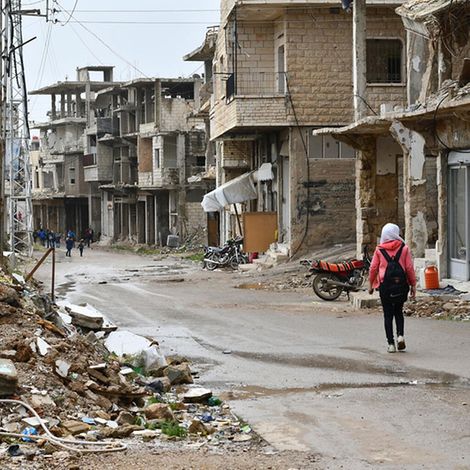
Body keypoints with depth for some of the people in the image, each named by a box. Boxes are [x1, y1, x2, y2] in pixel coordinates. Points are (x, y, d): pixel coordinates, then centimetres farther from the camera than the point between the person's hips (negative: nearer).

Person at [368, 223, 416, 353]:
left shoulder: (379, 250, -1)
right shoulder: (404, 249, -3)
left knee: (388, 314, 7)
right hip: (401, 285, 1)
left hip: (385, 286, 0)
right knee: (398, 311, 20)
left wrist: (371, 284, 14)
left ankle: (391, 343, 5)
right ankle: (400, 335, 0)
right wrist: (413, 285, 4)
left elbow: (373, 268, 3)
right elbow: (410, 268, -3)